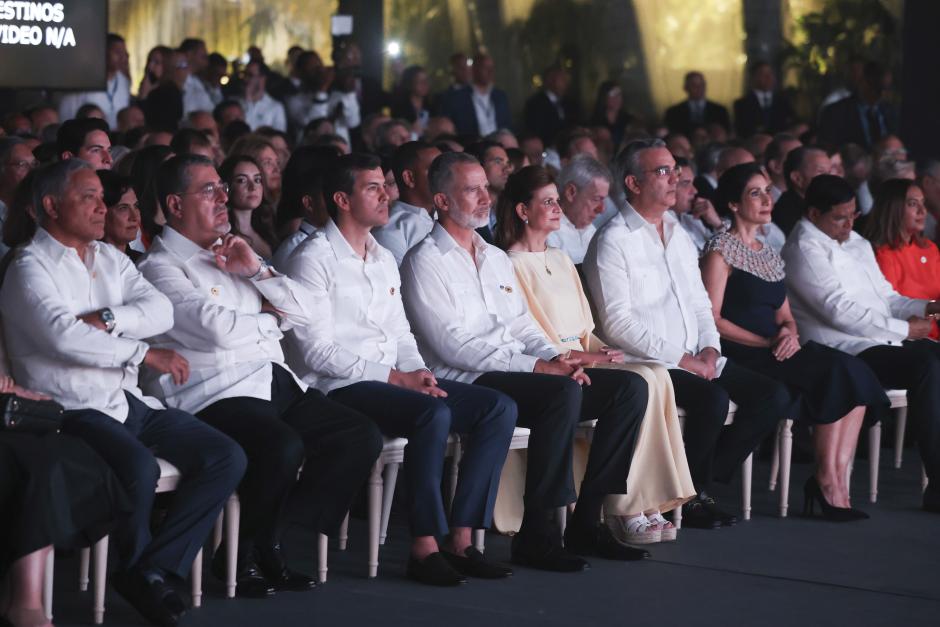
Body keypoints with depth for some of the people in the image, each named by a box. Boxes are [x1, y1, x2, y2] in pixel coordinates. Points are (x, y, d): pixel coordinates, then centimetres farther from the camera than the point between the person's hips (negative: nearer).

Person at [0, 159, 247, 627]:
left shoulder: (110, 259, 17)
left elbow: (160, 311, 3)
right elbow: (64, 336, -21)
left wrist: (107, 318, -15)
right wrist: (146, 354, -17)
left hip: (131, 401, 8)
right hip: (75, 409, -8)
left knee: (226, 458, -8)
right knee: (140, 466, -35)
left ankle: (154, 570, -7)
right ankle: (137, 566, -5)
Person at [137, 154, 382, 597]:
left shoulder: (230, 255, 23)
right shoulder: (161, 267, -2)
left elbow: (303, 314, 19)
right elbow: (217, 329, -17)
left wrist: (257, 270, 4)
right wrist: (269, 319, 3)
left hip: (277, 383, 9)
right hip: (216, 395, -8)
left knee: (361, 436, -7)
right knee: (283, 447, -34)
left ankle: (276, 547, -2)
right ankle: (243, 556, -10)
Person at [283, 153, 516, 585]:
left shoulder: (384, 260, 21)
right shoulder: (313, 260, -6)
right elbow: (318, 352, -13)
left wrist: (419, 374, -1)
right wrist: (395, 377, -16)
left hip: (398, 382, 8)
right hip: (339, 388, -8)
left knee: (499, 408, -10)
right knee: (434, 413, -34)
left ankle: (460, 539, -14)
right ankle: (425, 546, -27)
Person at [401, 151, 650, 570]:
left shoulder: (497, 259, 23)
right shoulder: (425, 263, -4)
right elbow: (454, 346, -14)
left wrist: (557, 358, -2)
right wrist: (538, 367, -18)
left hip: (517, 371, 8)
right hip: (467, 384, -8)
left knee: (629, 387, -7)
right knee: (563, 392, -34)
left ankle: (586, 520, -9)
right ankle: (535, 533, -28)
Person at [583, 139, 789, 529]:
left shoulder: (678, 235, 19)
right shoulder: (613, 242, -7)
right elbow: (618, 325, -14)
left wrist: (710, 349, 1)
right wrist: (681, 359, -16)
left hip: (696, 360, 8)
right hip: (648, 364, -8)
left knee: (773, 395, -8)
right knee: (713, 398, -32)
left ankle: (704, 478, 0)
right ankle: (690, 495, -10)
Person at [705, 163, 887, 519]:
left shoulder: (769, 255, 23)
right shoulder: (721, 250, -1)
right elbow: (712, 319, -9)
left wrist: (790, 332, -4)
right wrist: (766, 342, -15)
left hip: (777, 351, 7)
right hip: (741, 356, -7)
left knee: (855, 377, -18)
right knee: (837, 371, -25)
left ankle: (838, 482, -24)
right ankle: (827, 481, -19)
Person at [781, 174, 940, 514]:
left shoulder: (857, 244, 24)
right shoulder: (805, 248, -6)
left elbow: (886, 296, 27)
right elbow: (840, 310, -14)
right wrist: (904, 329, -11)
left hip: (885, 343, 9)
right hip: (846, 351, -9)